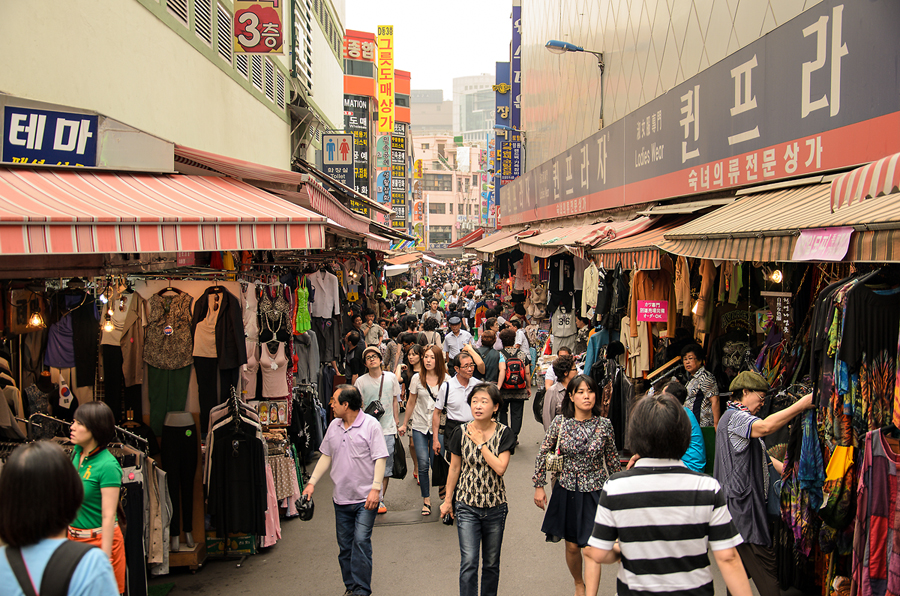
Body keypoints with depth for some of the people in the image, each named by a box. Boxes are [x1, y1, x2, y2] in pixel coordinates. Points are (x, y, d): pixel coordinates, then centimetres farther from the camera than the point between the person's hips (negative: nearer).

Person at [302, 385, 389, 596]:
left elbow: (380, 459, -11)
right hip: (341, 498, 6)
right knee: (344, 545, 11)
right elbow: (326, 456, 15)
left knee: (361, 541, -10)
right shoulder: (334, 426, 8)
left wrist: (375, 488, -18)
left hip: (365, 497, -6)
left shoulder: (371, 425, -10)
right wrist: (312, 482, 8)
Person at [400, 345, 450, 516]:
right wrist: (404, 424, 15)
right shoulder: (417, 378, 1)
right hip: (419, 426, 1)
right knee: (423, 464, -5)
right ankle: (426, 500, 7)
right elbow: (411, 403, 10)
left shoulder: (446, 379, -2)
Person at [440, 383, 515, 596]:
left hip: (495, 506, 1)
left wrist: (481, 443, -17)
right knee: (468, 562, -6)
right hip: (467, 505, -1)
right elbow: (454, 468, 4)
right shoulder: (461, 432, -6)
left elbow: (500, 468, -17)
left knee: (491, 562, 13)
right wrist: (447, 500, 8)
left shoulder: (503, 433, -6)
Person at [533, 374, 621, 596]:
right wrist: (539, 486, 2)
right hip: (567, 491, 1)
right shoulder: (560, 422, -7)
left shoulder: (604, 425, -6)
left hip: (595, 492, -1)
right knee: (572, 545, 13)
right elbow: (543, 454, 2)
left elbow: (612, 459, 7)